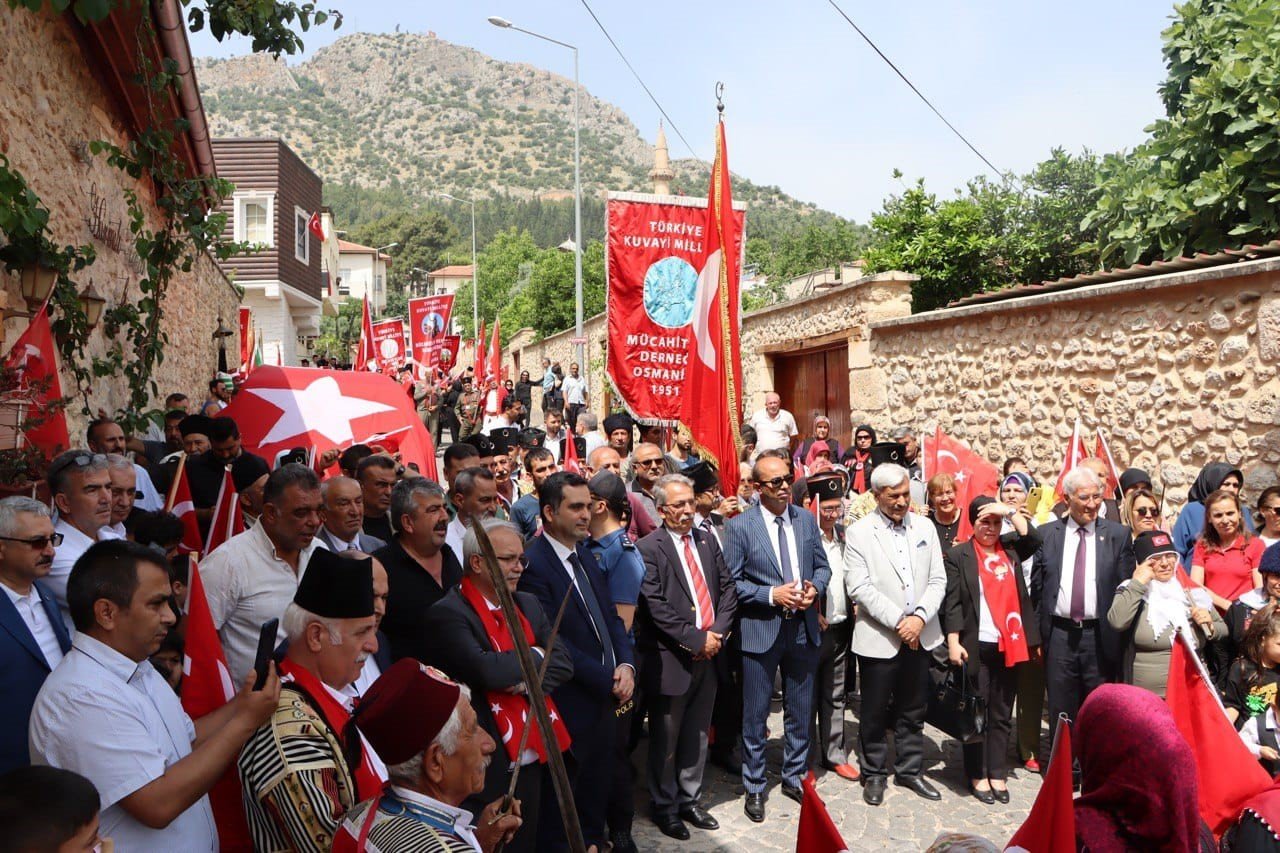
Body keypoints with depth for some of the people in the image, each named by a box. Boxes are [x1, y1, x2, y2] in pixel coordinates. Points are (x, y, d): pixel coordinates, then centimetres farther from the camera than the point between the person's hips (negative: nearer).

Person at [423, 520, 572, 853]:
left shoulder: (528, 605, 10)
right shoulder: (448, 613, -14)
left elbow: (564, 663, 3)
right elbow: (486, 670, -27)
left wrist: (529, 679, -16)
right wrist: (535, 656, -10)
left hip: (533, 761, 7)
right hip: (487, 771, -7)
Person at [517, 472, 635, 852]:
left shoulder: (584, 555, 7)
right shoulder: (532, 564, -20)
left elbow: (610, 617, 9)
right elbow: (554, 643, -22)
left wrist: (625, 665, -7)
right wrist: (608, 680, -17)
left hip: (604, 697, 8)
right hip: (568, 705, -8)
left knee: (597, 788, 22)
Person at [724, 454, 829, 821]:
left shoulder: (806, 520, 3)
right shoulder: (739, 526, -10)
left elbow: (822, 566, 10)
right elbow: (732, 582, -11)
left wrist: (814, 588, -10)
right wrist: (772, 595, -20)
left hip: (803, 628, 4)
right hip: (760, 630, -4)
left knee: (800, 710, 17)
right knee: (755, 715, 9)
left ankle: (795, 777, 36)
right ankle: (754, 787, 26)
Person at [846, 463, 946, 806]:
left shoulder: (924, 527, 6)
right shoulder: (859, 532, -7)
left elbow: (937, 580, 4)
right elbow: (859, 587, -13)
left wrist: (920, 617, -10)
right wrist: (898, 622, -16)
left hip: (919, 635, 4)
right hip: (879, 637, -4)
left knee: (913, 710, 15)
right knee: (875, 711, 7)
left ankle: (909, 771, 32)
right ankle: (874, 774, 25)